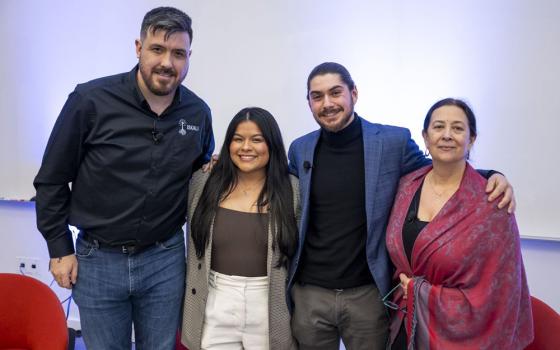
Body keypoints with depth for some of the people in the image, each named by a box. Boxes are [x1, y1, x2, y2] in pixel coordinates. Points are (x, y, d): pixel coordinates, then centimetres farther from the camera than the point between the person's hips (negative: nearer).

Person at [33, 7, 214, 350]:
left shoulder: (199, 113, -3)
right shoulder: (90, 100, -13)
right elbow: (52, 180, -4)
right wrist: (60, 249, -2)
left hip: (165, 259, 2)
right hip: (98, 260, -2)